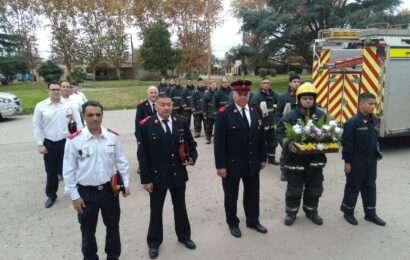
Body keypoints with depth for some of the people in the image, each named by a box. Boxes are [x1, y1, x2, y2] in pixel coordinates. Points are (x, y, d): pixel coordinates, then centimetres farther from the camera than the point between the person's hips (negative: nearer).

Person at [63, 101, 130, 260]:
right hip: (86, 192, -2)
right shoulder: (74, 140, -13)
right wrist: (74, 196, -7)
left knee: (113, 226, 19)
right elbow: (69, 170, -8)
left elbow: (121, 162, 3)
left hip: (109, 189, 2)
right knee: (88, 230, 16)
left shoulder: (113, 137, -5)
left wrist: (126, 183, 3)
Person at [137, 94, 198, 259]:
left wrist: (192, 157, -13)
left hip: (178, 174, 3)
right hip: (157, 176, -3)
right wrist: (146, 179, -12)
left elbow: (191, 143, 7)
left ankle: (184, 236, 42)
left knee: (180, 207, 20)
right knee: (156, 210, 14)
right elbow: (142, 154, -11)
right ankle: (154, 242, 35)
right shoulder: (146, 125, -12)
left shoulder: (181, 122, -3)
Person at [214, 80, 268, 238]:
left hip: (252, 163, 5)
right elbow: (219, 142, -15)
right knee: (231, 195, 12)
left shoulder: (255, 112, 5)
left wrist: (263, 158, 9)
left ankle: (253, 220, 39)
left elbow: (261, 137, 10)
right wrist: (220, 165, -16)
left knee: (252, 193, 18)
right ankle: (233, 223, 32)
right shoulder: (224, 114, -13)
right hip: (232, 164, -5)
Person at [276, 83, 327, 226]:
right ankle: (291, 212, 27)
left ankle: (311, 211, 36)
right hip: (295, 159, -3)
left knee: (315, 188, 16)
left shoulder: (321, 115, 2)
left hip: (315, 159, 4)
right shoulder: (290, 116, -10)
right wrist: (288, 143, -27)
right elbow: (280, 133, -10)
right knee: (294, 189, 8)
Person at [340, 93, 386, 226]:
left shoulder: (374, 121, 6)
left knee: (370, 187, 15)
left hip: (371, 161, 7)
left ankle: (370, 213, 28)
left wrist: (377, 153, 14)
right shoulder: (352, 122, -18)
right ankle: (348, 212, 21)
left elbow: (375, 139, 18)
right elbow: (347, 143, -18)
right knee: (353, 187, 5)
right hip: (356, 162, -7)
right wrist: (347, 161, -16)